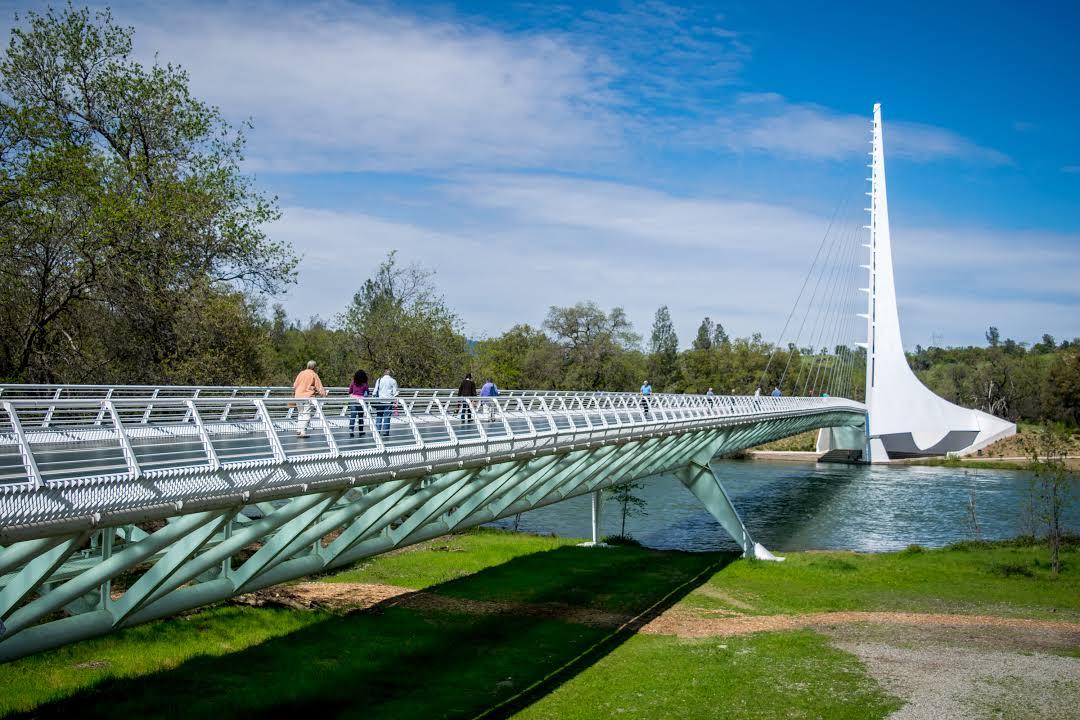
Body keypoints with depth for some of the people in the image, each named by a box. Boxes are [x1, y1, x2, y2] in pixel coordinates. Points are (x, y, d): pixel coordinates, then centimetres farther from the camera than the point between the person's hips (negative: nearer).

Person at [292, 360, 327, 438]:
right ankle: (303, 432, -8)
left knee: (301, 414, 18)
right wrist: (323, 395, 6)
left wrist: (293, 394, 26)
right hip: (308, 397, -5)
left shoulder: (301, 373, 10)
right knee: (306, 415, -2)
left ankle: (298, 430, 15)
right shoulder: (314, 375, -3)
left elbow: (295, 385, 14)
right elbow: (319, 387, -4)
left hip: (298, 396, 5)